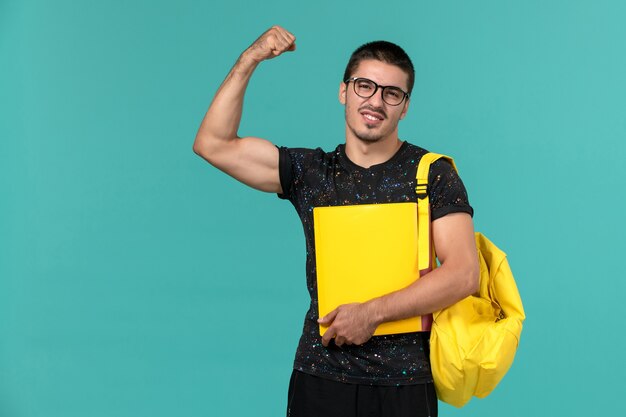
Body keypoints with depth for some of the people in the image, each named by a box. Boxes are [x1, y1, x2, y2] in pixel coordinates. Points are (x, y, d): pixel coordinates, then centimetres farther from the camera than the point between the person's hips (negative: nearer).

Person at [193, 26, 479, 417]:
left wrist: (372, 312, -16)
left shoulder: (433, 174, -2)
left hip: (404, 380, -2)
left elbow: (463, 274, -10)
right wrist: (248, 61, -4)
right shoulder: (310, 171, 6)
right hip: (321, 373, 2)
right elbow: (213, 144, 3)